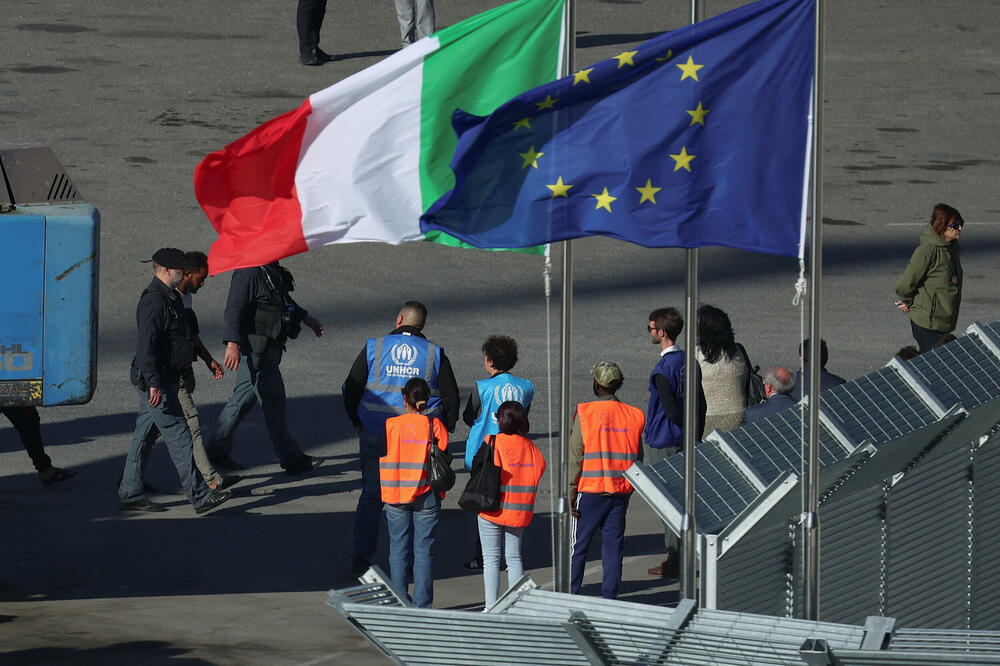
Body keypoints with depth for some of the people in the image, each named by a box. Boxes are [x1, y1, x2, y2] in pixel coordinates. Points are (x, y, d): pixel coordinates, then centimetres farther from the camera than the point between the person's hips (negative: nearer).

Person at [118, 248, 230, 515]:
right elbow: (145, 344, -24)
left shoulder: (171, 298, 15)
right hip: (155, 381, -11)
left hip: (165, 378, 11)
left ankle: (130, 494, 18)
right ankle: (199, 496, -8)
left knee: (144, 433, 13)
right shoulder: (154, 301, -18)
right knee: (178, 434, -9)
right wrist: (154, 382, -28)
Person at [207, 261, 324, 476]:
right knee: (274, 401, -4)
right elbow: (234, 309, -25)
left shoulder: (273, 271, 12)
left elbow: (282, 299, 30)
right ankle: (292, 460, 1)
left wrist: (306, 318, 38)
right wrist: (233, 343, -32)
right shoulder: (249, 272, -19)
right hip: (255, 347, -10)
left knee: (244, 398, 15)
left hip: (269, 348, 10)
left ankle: (218, 451, 23)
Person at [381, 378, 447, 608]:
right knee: (424, 551, 4)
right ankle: (422, 604, 3)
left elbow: (383, 457, 1)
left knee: (399, 550, 8)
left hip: (396, 495, 1)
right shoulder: (434, 425, -6)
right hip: (426, 495, 0)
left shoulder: (390, 425, -4)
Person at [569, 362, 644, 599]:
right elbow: (638, 459, 10)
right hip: (621, 491, 3)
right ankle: (610, 595, 7)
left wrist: (569, 493, -5)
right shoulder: (633, 416, 4)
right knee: (613, 544, 8)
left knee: (578, 544, 5)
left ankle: (569, 595, 7)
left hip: (590, 491, -3)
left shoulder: (585, 413, -8)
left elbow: (575, 458, -8)